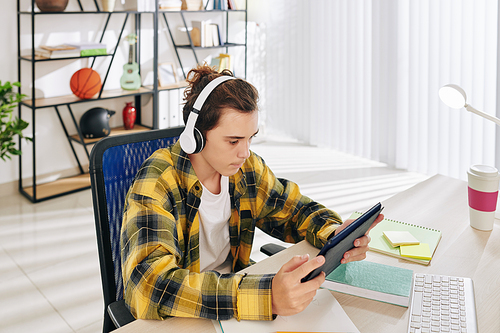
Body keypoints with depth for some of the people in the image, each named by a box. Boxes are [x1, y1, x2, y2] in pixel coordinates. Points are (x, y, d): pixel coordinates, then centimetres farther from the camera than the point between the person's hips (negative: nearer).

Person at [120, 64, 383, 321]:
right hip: (172, 320, -5)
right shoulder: (157, 184, -23)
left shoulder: (248, 169, -4)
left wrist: (335, 234, -13)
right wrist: (266, 297, -46)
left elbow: (297, 210, 10)